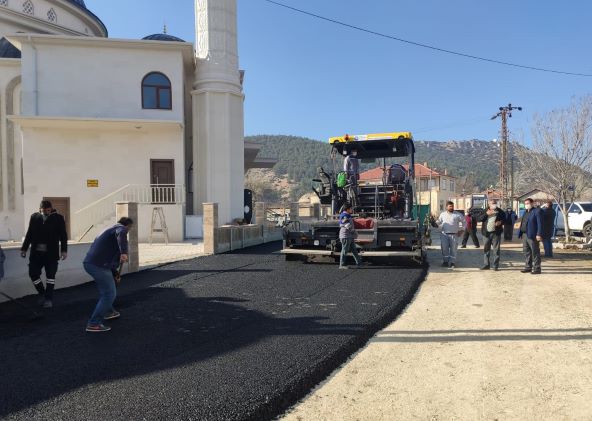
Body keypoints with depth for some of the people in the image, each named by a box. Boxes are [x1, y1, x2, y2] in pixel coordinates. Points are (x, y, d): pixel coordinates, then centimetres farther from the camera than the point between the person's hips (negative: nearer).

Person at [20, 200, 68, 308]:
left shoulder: (58, 218, -1)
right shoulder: (34, 217, 7)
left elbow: (63, 235, -1)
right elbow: (29, 234, 14)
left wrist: (64, 250, -7)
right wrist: (24, 248, 13)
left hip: (51, 253, -3)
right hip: (36, 253, 3)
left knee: (50, 275, -1)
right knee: (33, 274, 4)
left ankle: (48, 298, 8)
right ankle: (42, 294, 26)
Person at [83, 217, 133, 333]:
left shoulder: (111, 230, 27)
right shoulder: (120, 228, -3)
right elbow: (121, 234, -30)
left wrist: (114, 272, 41)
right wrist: (124, 252, -45)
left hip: (89, 263, 10)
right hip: (99, 265, -10)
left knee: (105, 290, 29)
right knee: (109, 294, -4)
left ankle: (108, 312, 46)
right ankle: (94, 324, -4)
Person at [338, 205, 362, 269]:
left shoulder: (348, 216, 18)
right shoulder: (344, 217, -15)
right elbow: (349, 226, -21)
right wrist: (354, 233, -10)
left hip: (350, 237, 10)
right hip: (345, 236, -10)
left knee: (354, 250, 11)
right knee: (345, 251, -5)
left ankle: (359, 263, 15)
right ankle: (342, 265, 1)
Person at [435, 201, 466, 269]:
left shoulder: (457, 215, 5)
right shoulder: (442, 214, 12)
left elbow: (464, 222, 11)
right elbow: (438, 222, 22)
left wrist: (461, 230, 5)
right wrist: (435, 222, 1)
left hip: (454, 235, -2)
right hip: (444, 234, 2)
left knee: (453, 249, 0)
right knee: (444, 248, 1)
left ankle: (452, 262, 6)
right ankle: (445, 261, 12)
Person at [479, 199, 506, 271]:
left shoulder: (500, 212, 4)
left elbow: (505, 219, 7)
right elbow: (480, 219, -3)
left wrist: (501, 222, -14)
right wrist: (486, 214, -17)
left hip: (496, 233, -2)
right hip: (487, 233, 2)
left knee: (496, 250, 0)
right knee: (486, 249, 7)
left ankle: (495, 265, 5)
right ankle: (486, 264, 16)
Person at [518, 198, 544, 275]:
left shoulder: (537, 211, -6)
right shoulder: (525, 212, 20)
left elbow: (540, 224, -13)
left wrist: (539, 234, -20)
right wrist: (520, 234, 15)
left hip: (532, 236, -9)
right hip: (524, 235, 9)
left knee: (535, 252, -4)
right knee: (526, 252, 12)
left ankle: (537, 268, 0)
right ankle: (528, 267, 20)